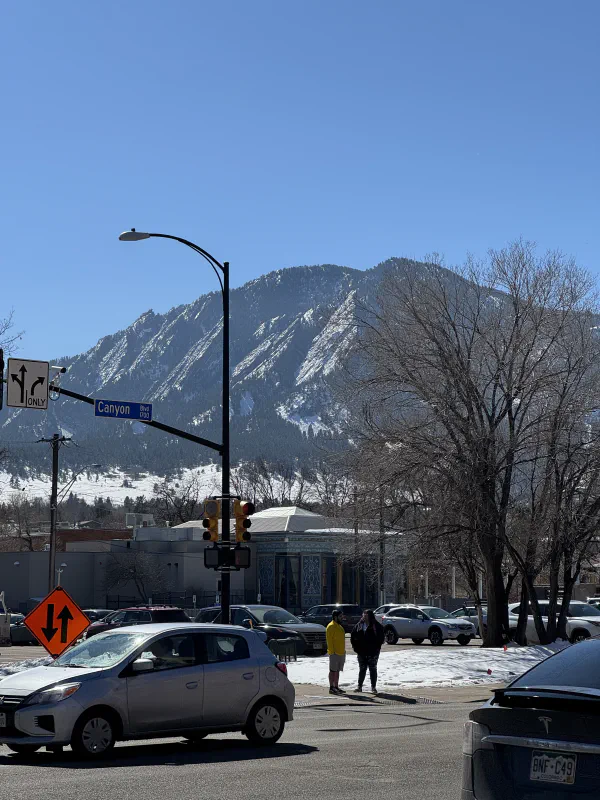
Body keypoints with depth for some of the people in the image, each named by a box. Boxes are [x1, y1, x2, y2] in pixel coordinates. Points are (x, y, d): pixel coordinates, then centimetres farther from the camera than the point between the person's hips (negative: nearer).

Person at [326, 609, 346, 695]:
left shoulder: (339, 626, 18)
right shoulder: (331, 626, -12)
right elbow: (329, 640, -16)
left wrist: (343, 651, 20)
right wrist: (332, 651, -20)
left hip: (341, 652, 9)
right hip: (334, 653, -9)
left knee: (337, 671, 11)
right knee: (333, 670, -6)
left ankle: (336, 687, 16)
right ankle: (331, 688, -5)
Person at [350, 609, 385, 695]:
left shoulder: (376, 626, -6)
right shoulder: (359, 626, 5)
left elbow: (381, 638, -5)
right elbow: (353, 637, 13)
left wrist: (377, 647, -9)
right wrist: (355, 647, 5)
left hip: (373, 652, -3)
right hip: (361, 652, 3)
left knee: (373, 669, 2)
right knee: (362, 669, 10)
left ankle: (373, 687, 7)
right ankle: (359, 686, 17)